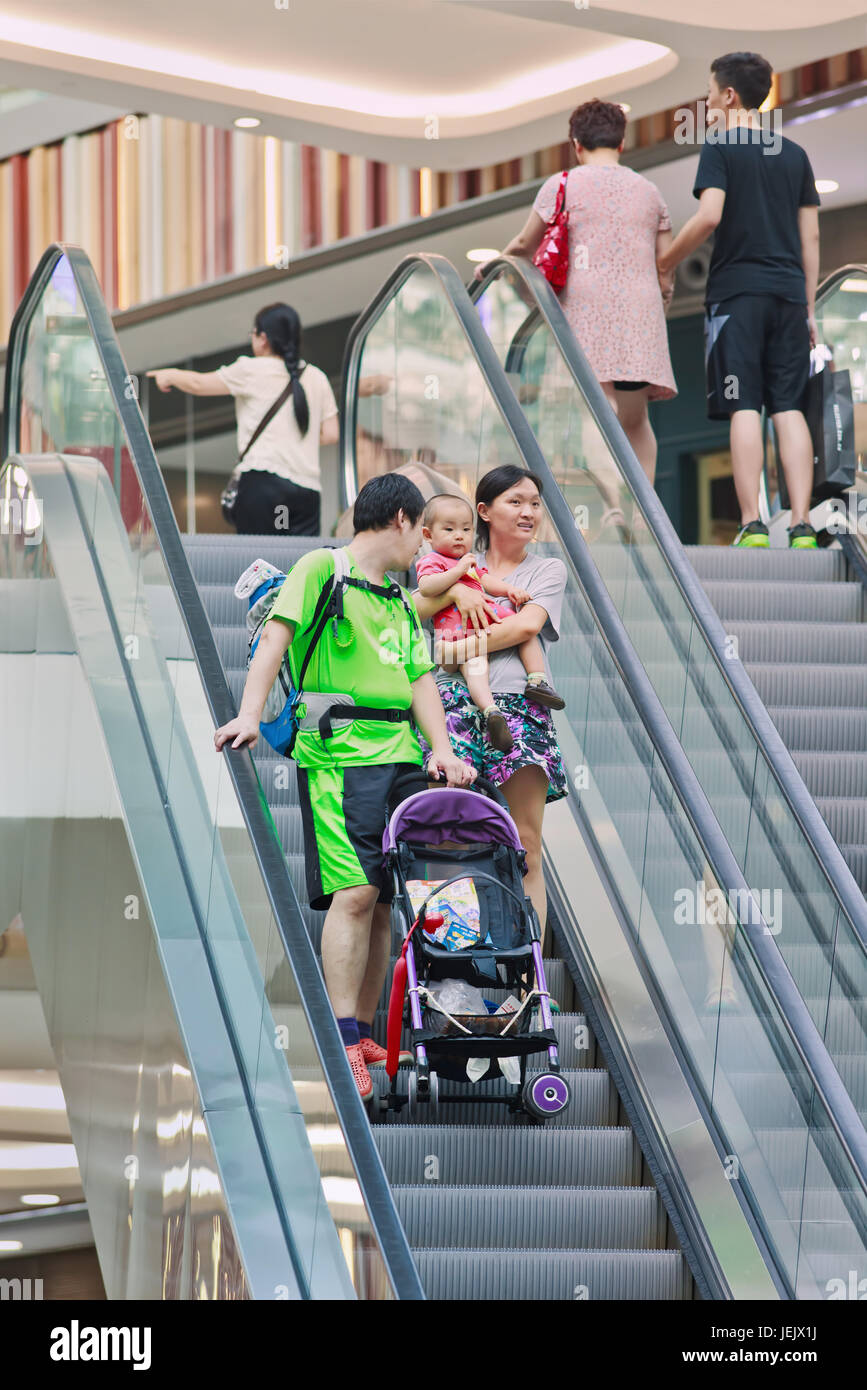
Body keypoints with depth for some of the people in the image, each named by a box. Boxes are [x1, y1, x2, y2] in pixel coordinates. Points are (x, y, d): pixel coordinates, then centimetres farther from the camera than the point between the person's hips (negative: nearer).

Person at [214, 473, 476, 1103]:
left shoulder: (401, 602, 23)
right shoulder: (322, 568, 1)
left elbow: (420, 678, 15)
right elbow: (277, 636, -9)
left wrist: (441, 748, -1)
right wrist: (251, 712, -22)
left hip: (401, 757, 7)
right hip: (339, 753, -7)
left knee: (384, 900, 5)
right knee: (355, 891, -15)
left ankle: (364, 1035, 11)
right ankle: (344, 1045, -13)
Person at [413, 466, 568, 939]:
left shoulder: (548, 570, 16)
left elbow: (528, 623, -2)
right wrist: (455, 590, -9)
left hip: (519, 709, -1)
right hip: (455, 700, 1)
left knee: (525, 848, -6)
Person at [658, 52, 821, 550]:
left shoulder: (721, 148, -1)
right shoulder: (794, 154, 14)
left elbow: (710, 216, -14)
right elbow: (811, 236, 14)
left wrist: (665, 262, 1)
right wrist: (809, 309, 18)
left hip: (737, 291, -4)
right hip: (788, 292, 4)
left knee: (744, 408, -6)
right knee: (789, 408, 2)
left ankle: (753, 526, -12)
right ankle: (802, 526, -5)